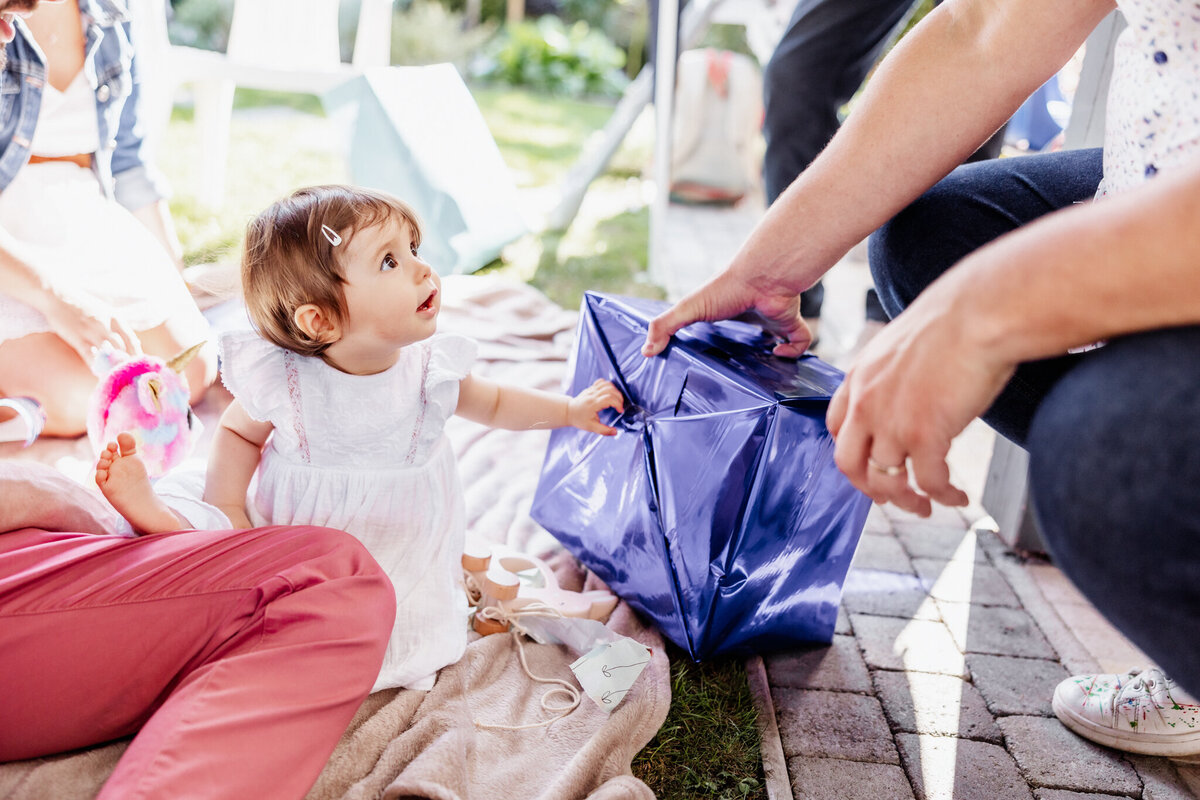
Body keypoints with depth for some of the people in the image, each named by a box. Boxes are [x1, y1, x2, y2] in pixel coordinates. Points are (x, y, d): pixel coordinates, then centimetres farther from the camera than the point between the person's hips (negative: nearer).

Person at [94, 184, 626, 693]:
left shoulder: (429, 369, -12)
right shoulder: (284, 382, -19)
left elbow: (492, 403, 10)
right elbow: (239, 431, 2)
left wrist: (569, 410, 10)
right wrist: (226, 509, -12)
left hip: (401, 553, 3)